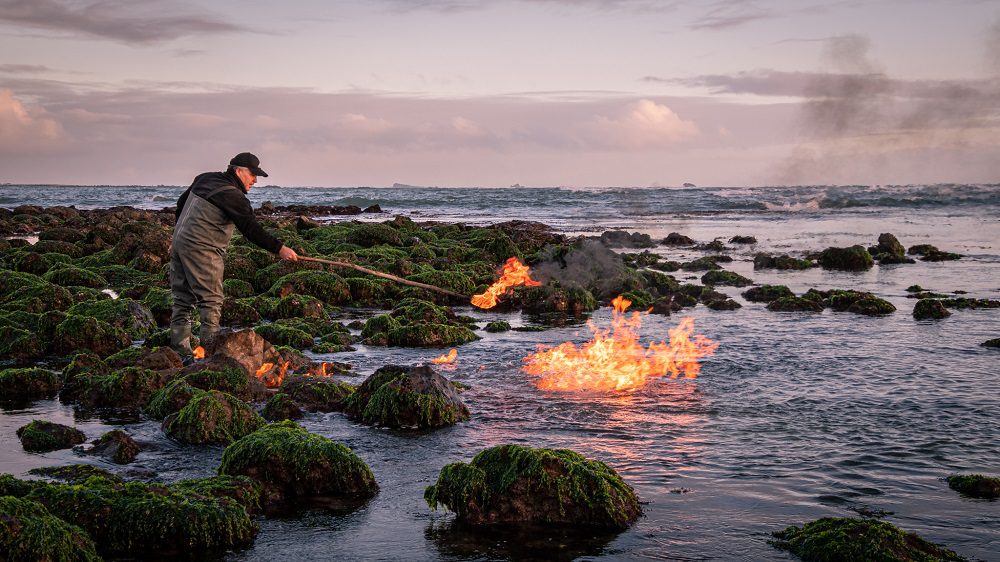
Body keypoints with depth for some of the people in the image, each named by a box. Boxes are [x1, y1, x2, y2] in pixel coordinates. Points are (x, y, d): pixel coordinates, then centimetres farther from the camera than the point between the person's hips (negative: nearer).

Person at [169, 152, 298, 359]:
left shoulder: (204, 179, 14)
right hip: (202, 250, -9)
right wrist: (279, 248, -18)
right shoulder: (233, 196, -14)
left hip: (180, 241, 9)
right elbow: (251, 229, -18)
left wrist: (179, 236, 33)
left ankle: (180, 352, 14)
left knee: (183, 300, 11)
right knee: (211, 301, -5)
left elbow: (181, 203, 24)